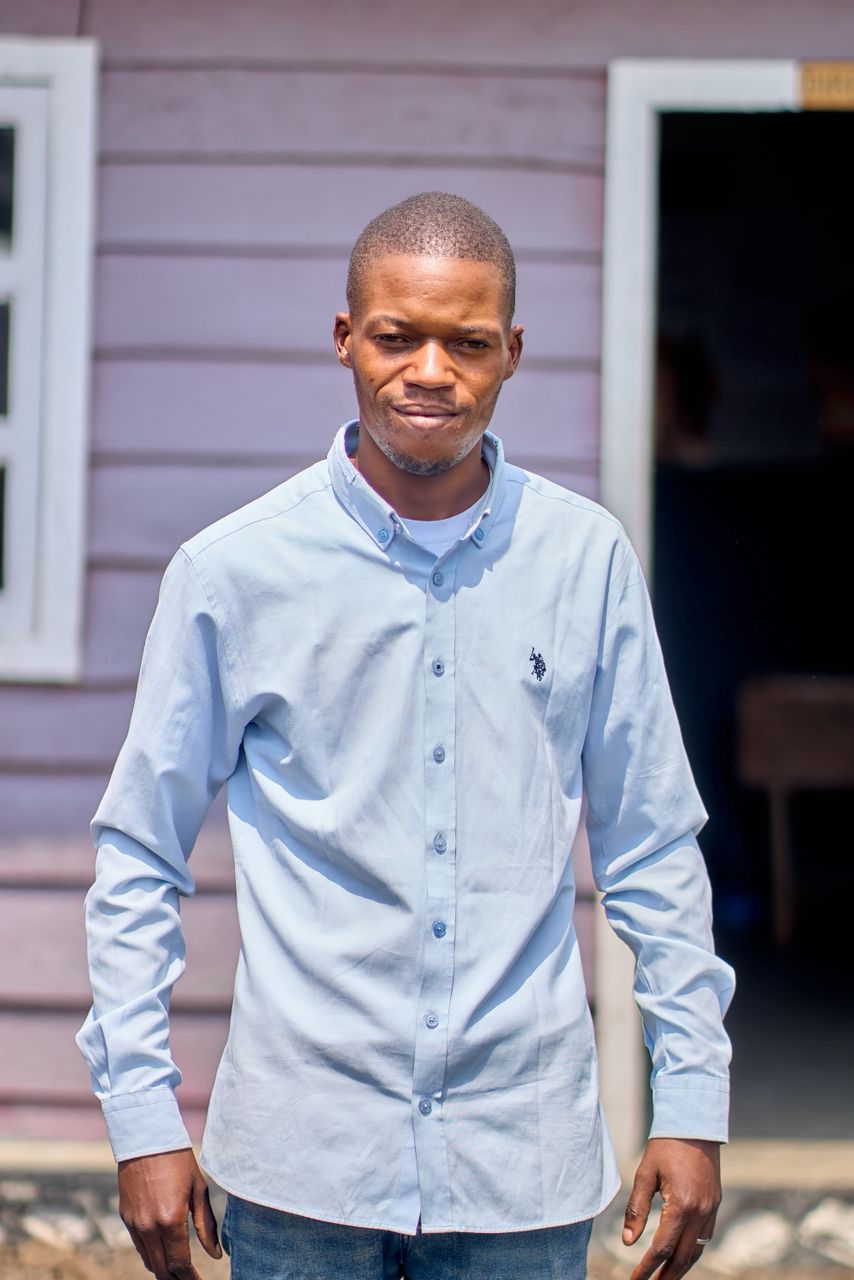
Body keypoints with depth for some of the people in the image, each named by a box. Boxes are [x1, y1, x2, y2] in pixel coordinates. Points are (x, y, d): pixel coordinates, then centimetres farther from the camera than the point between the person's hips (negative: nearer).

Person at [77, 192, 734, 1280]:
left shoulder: (587, 559, 0)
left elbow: (653, 850, 7)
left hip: (524, 1160, 1)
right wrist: (142, 1122, -1)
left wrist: (692, 1101, 4)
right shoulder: (232, 571, -4)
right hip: (301, 1152, -1)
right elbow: (138, 857, 2)